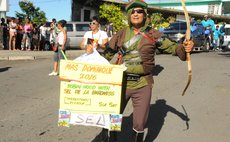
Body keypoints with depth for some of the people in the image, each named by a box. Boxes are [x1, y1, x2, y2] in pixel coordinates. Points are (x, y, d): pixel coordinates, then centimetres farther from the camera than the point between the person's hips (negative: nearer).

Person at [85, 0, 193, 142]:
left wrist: (184, 48, -19)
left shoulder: (153, 34, -1)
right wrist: (93, 51, -6)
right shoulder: (122, 34, 3)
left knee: (139, 124, 10)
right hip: (121, 83, 1)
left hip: (143, 85, -1)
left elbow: (171, 47, 0)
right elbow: (107, 52, 9)